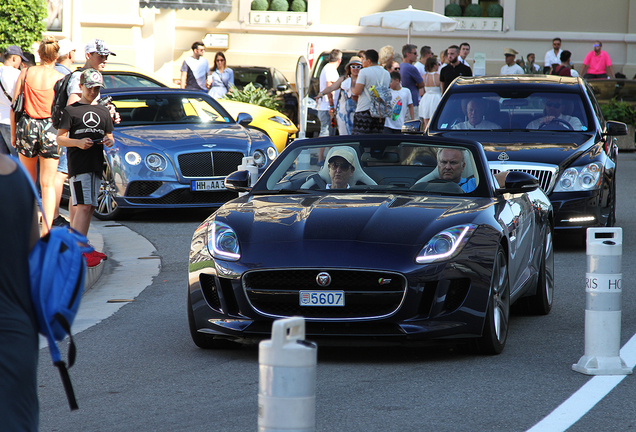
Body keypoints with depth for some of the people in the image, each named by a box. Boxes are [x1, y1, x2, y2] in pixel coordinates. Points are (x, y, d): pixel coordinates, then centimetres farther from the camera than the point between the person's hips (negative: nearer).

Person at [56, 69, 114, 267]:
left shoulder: (103, 111, 18)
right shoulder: (71, 110, 1)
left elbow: (109, 137, 23)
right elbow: (60, 138, -3)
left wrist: (109, 141, -2)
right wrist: (78, 143, -20)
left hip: (96, 165, 7)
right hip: (78, 164, -7)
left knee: (89, 207, 9)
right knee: (83, 206, -17)